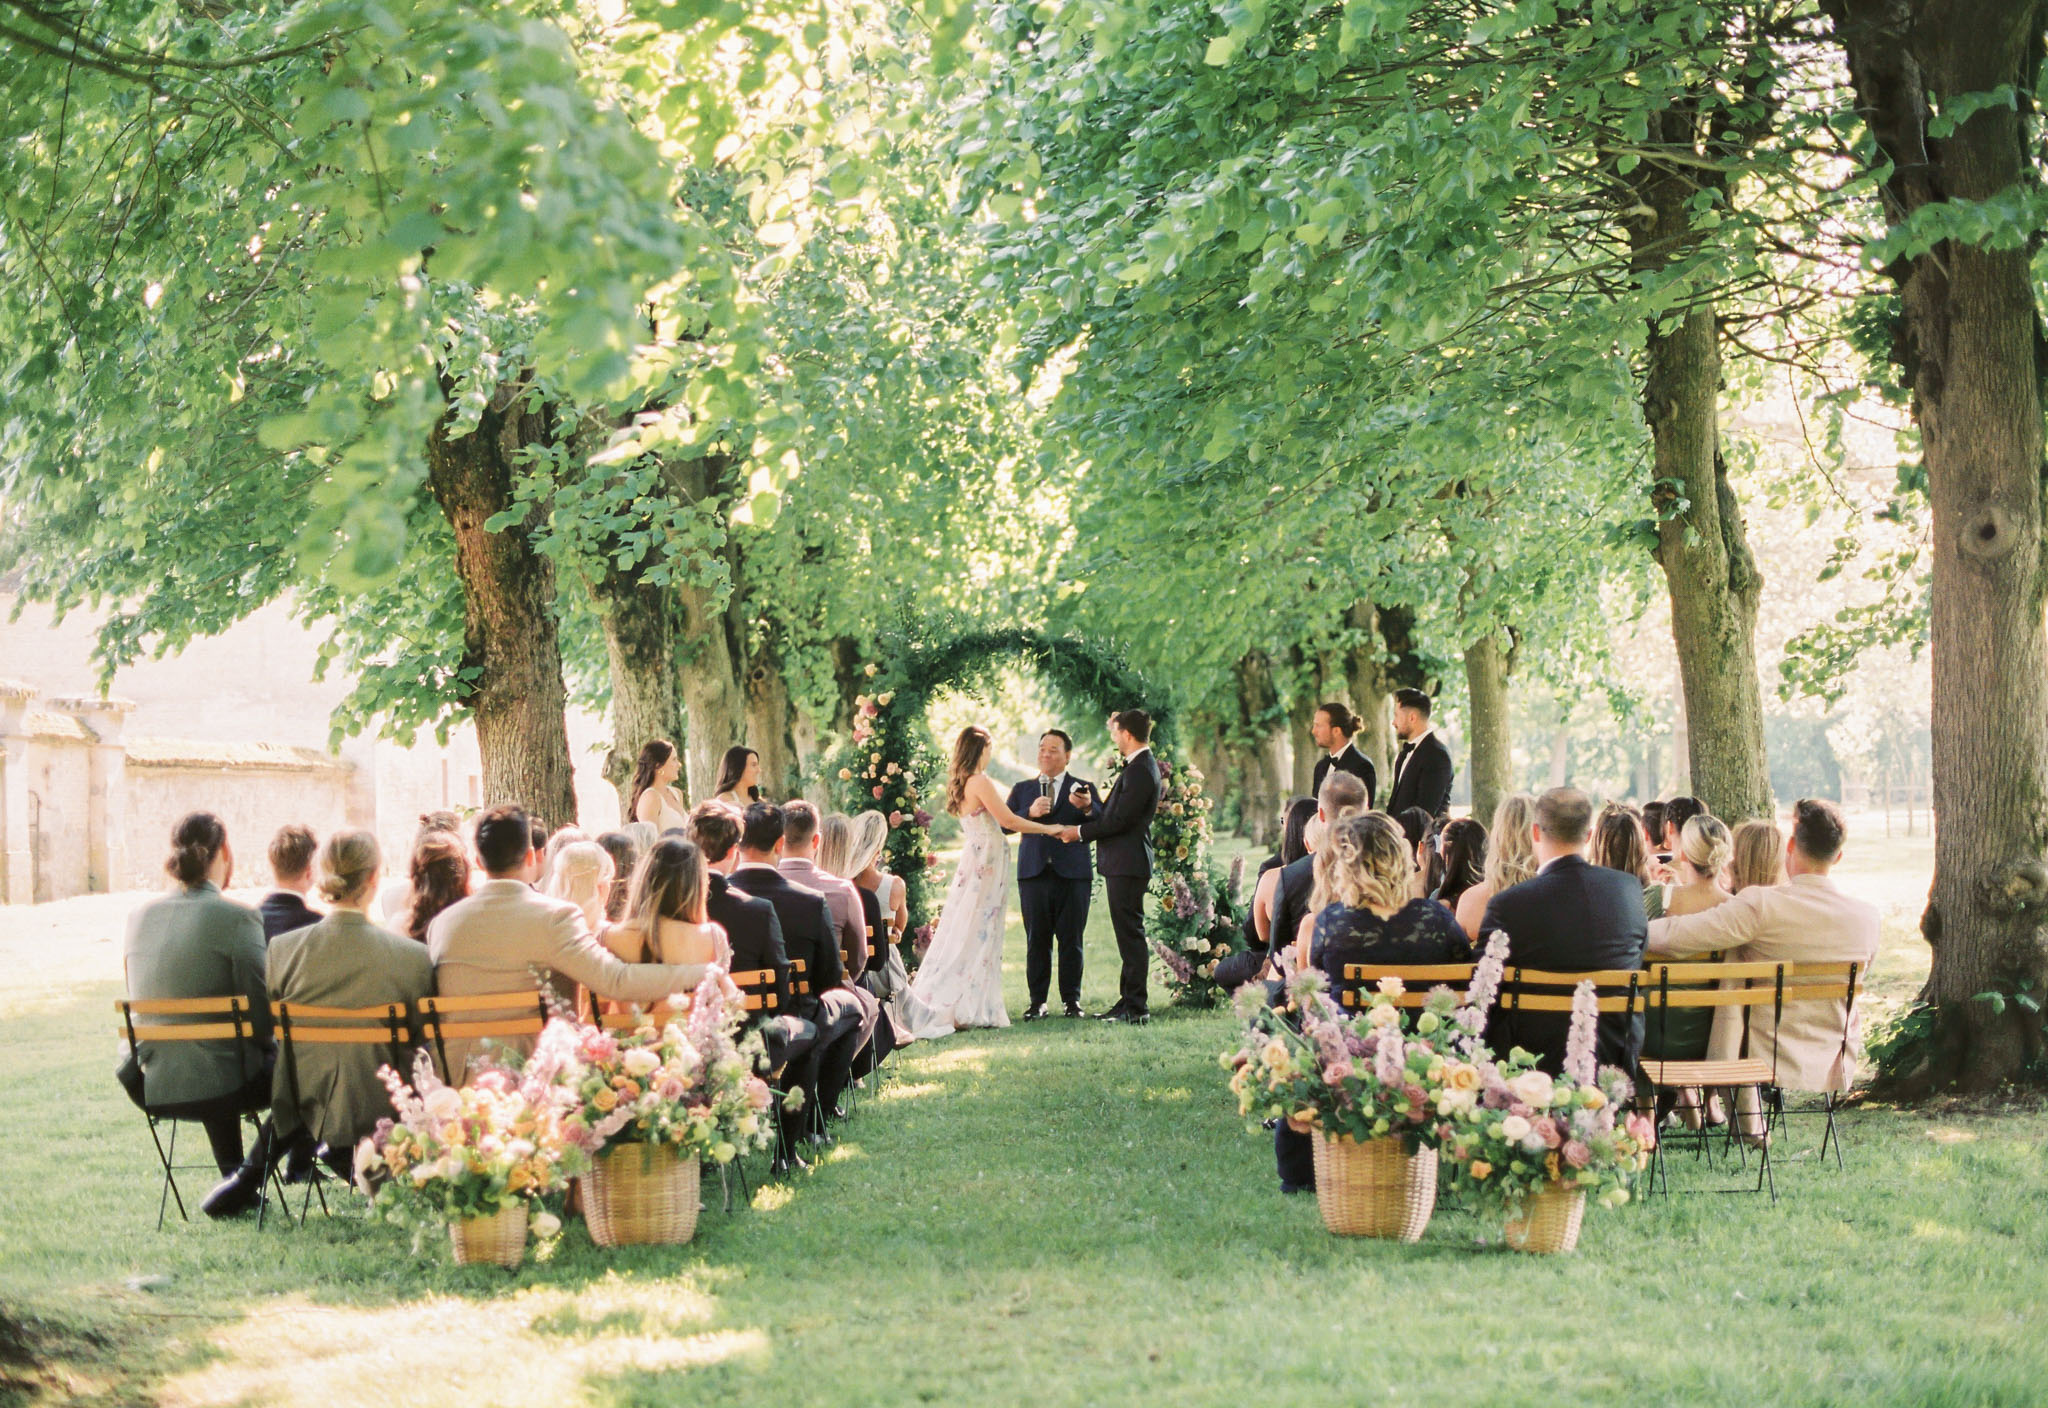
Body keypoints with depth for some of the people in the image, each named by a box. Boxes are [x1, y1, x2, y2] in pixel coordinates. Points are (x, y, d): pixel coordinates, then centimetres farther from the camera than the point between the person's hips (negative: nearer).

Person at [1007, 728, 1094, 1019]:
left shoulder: (1082, 788, 8)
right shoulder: (1022, 789, 15)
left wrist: (1086, 808, -26)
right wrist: (1029, 812, -15)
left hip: (1072, 873, -1)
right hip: (1034, 872, 1)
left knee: (1071, 940, 1)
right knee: (1036, 940, 1)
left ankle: (1071, 999, 9)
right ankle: (1037, 1001, 6)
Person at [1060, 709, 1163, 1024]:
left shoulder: (1140, 770, -17)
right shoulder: (1139, 767, 16)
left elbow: (1120, 820, -20)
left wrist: (1081, 832, -10)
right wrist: (1091, 808, 8)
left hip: (1127, 865, -11)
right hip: (1123, 864, 11)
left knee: (1130, 935, -8)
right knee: (1129, 935, 13)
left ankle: (1136, 1008, -6)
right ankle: (1128, 1000, 18)